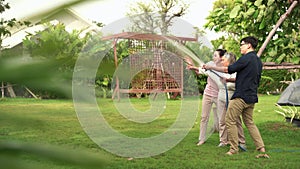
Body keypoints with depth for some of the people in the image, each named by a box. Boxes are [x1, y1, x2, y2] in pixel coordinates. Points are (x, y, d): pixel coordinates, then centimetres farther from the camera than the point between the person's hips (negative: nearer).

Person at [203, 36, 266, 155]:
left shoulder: (246, 58, -12)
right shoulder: (258, 61, 16)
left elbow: (229, 69, -13)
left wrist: (211, 67, -3)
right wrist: (232, 79, 28)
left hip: (241, 96, -9)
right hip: (252, 97, 9)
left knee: (230, 121, 0)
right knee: (249, 122, 17)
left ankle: (234, 149, 3)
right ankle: (261, 147, 12)